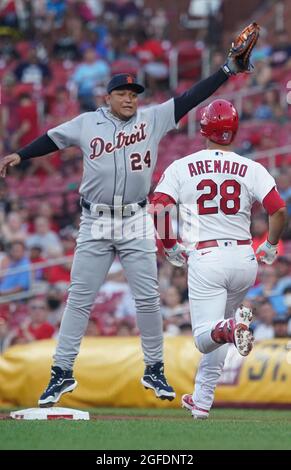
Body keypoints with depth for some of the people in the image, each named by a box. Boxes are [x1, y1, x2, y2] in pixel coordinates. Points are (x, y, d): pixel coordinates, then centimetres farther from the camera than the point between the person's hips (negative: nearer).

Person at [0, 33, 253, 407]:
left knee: (147, 298, 1)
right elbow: (53, 139, 9)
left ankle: (154, 371, 14)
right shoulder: (87, 123, 1)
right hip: (95, 224, 0)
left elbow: (190, 98, -2)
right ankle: (62, 374, 4)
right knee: (79, 299, 1)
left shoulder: (153, 119, 1)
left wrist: (228, 70, -7)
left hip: (136, 223, 0)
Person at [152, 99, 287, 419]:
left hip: (205, 259, -3)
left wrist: (170, 248, 7)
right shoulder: (252, 169, 0)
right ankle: (201, 400, 24)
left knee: (206, 338, -3)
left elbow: (158, 210, -10)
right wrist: (271, 246, 12)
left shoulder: (181, 168, -1)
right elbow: (279, 210, -7)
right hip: (244, 258, 3)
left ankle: (232, 326, -38)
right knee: (216, 331, 23)